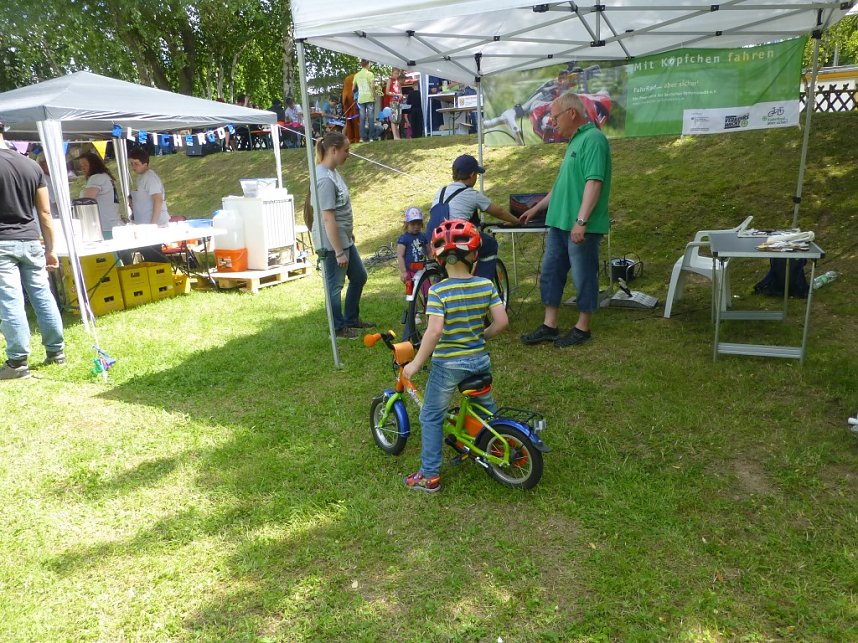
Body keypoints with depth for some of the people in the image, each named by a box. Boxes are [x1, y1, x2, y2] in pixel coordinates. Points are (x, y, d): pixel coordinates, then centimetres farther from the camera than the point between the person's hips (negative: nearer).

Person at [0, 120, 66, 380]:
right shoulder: (32, 165, 6)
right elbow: (44, 212, 8)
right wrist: (50, 249, 14)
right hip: (30, 241, 5)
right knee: (42, 295, 11)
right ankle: (56, 351, 19)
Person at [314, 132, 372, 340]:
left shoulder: (332, 171, 7)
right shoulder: (325, 179, -23)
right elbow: (328, 218, -25)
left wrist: (349, 232, 23)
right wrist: (339, 252, -23)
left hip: (344, 239, 10)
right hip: (333, 243, -10)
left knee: (359, 276, 20)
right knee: (335, 285, 5)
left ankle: (351, 319, 35)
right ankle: (338, 328, 22)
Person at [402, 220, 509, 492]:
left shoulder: (438, 291, -17)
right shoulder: (486, 285, -5)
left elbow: (434, 330, -25)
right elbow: (502, 321, -5)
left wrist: (416, 363, -16)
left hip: (447, 363, -4)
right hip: (480, 359, 4)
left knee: (431, 418, 11)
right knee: (486, 409, 28)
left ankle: (430, 475, 17)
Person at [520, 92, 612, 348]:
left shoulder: (593, 139, -12)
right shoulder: (575, 141, 19)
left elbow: (594, 183, -22)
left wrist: (581, 221, -28)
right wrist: (536, 209, 30)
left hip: (581, 227, -10)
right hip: (559, 223, 10)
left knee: (583, 277, 3)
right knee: (550, 273, 12)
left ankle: (582, 328, 15)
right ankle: (549, 327, 20)